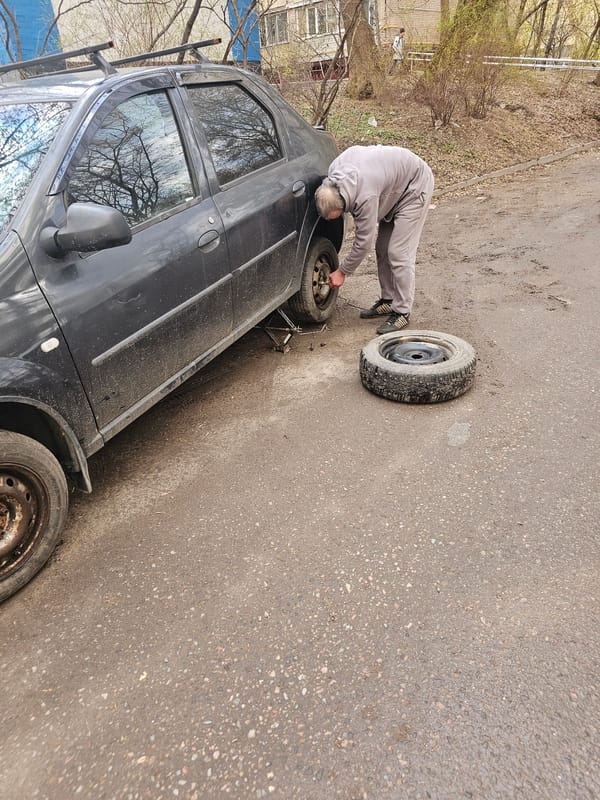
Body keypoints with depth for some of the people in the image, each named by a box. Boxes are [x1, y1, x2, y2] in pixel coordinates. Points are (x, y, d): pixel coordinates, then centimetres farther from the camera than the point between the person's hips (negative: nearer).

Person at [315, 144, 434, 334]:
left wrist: (342, 272, -15)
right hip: (393, 186, 9)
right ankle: (388, 300, 19)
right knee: (382, 249, 8)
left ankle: (402, 312, -6)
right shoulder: (334, 170, -16)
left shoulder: (365, 196, -39)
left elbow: (363, 241, -29)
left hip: (415, 185, -9)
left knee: (398, 253, -14)